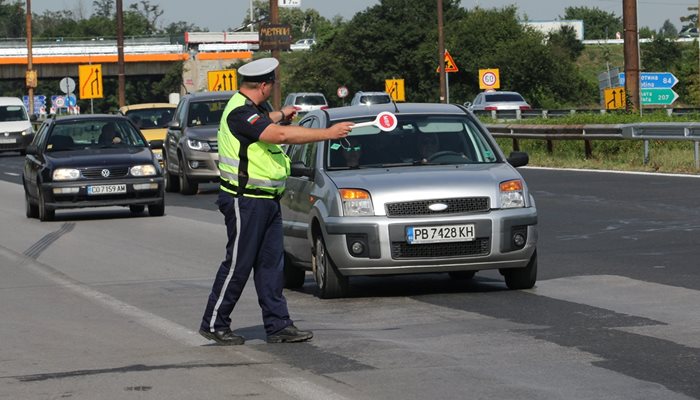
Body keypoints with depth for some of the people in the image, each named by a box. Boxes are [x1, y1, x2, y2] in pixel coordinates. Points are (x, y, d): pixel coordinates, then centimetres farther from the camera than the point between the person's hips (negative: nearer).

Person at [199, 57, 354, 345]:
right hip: (245, 200, -10)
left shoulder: (250, 109, 13)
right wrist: (327, 133, -29)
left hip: (267, 200, 10)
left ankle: (278, 325, 9)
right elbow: (280, 135, -31)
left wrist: (281, 114, 54)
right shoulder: (240, 112, -19)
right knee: (238, 264, -3)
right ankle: (214, 324, 7)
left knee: (271, 264, 7)